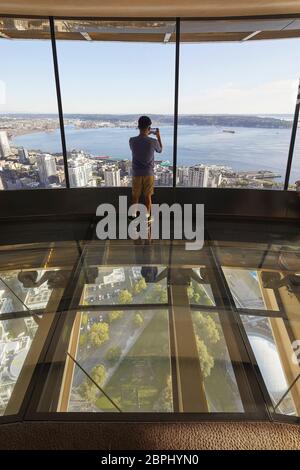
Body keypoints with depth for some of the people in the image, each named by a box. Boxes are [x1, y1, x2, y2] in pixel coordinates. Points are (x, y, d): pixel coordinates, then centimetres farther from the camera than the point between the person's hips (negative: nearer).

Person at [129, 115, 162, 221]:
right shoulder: (153, 141, -13)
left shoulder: (132, 140, -9)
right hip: (149, 174, -1)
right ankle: (147, 218, 20)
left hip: (136, 174, 1)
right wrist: (158, 136, 18)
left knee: (135, 197, 13)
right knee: (148, 196, 11)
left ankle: (134, 217, 21)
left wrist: (145, 135, 21)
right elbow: (160, 150, 10)